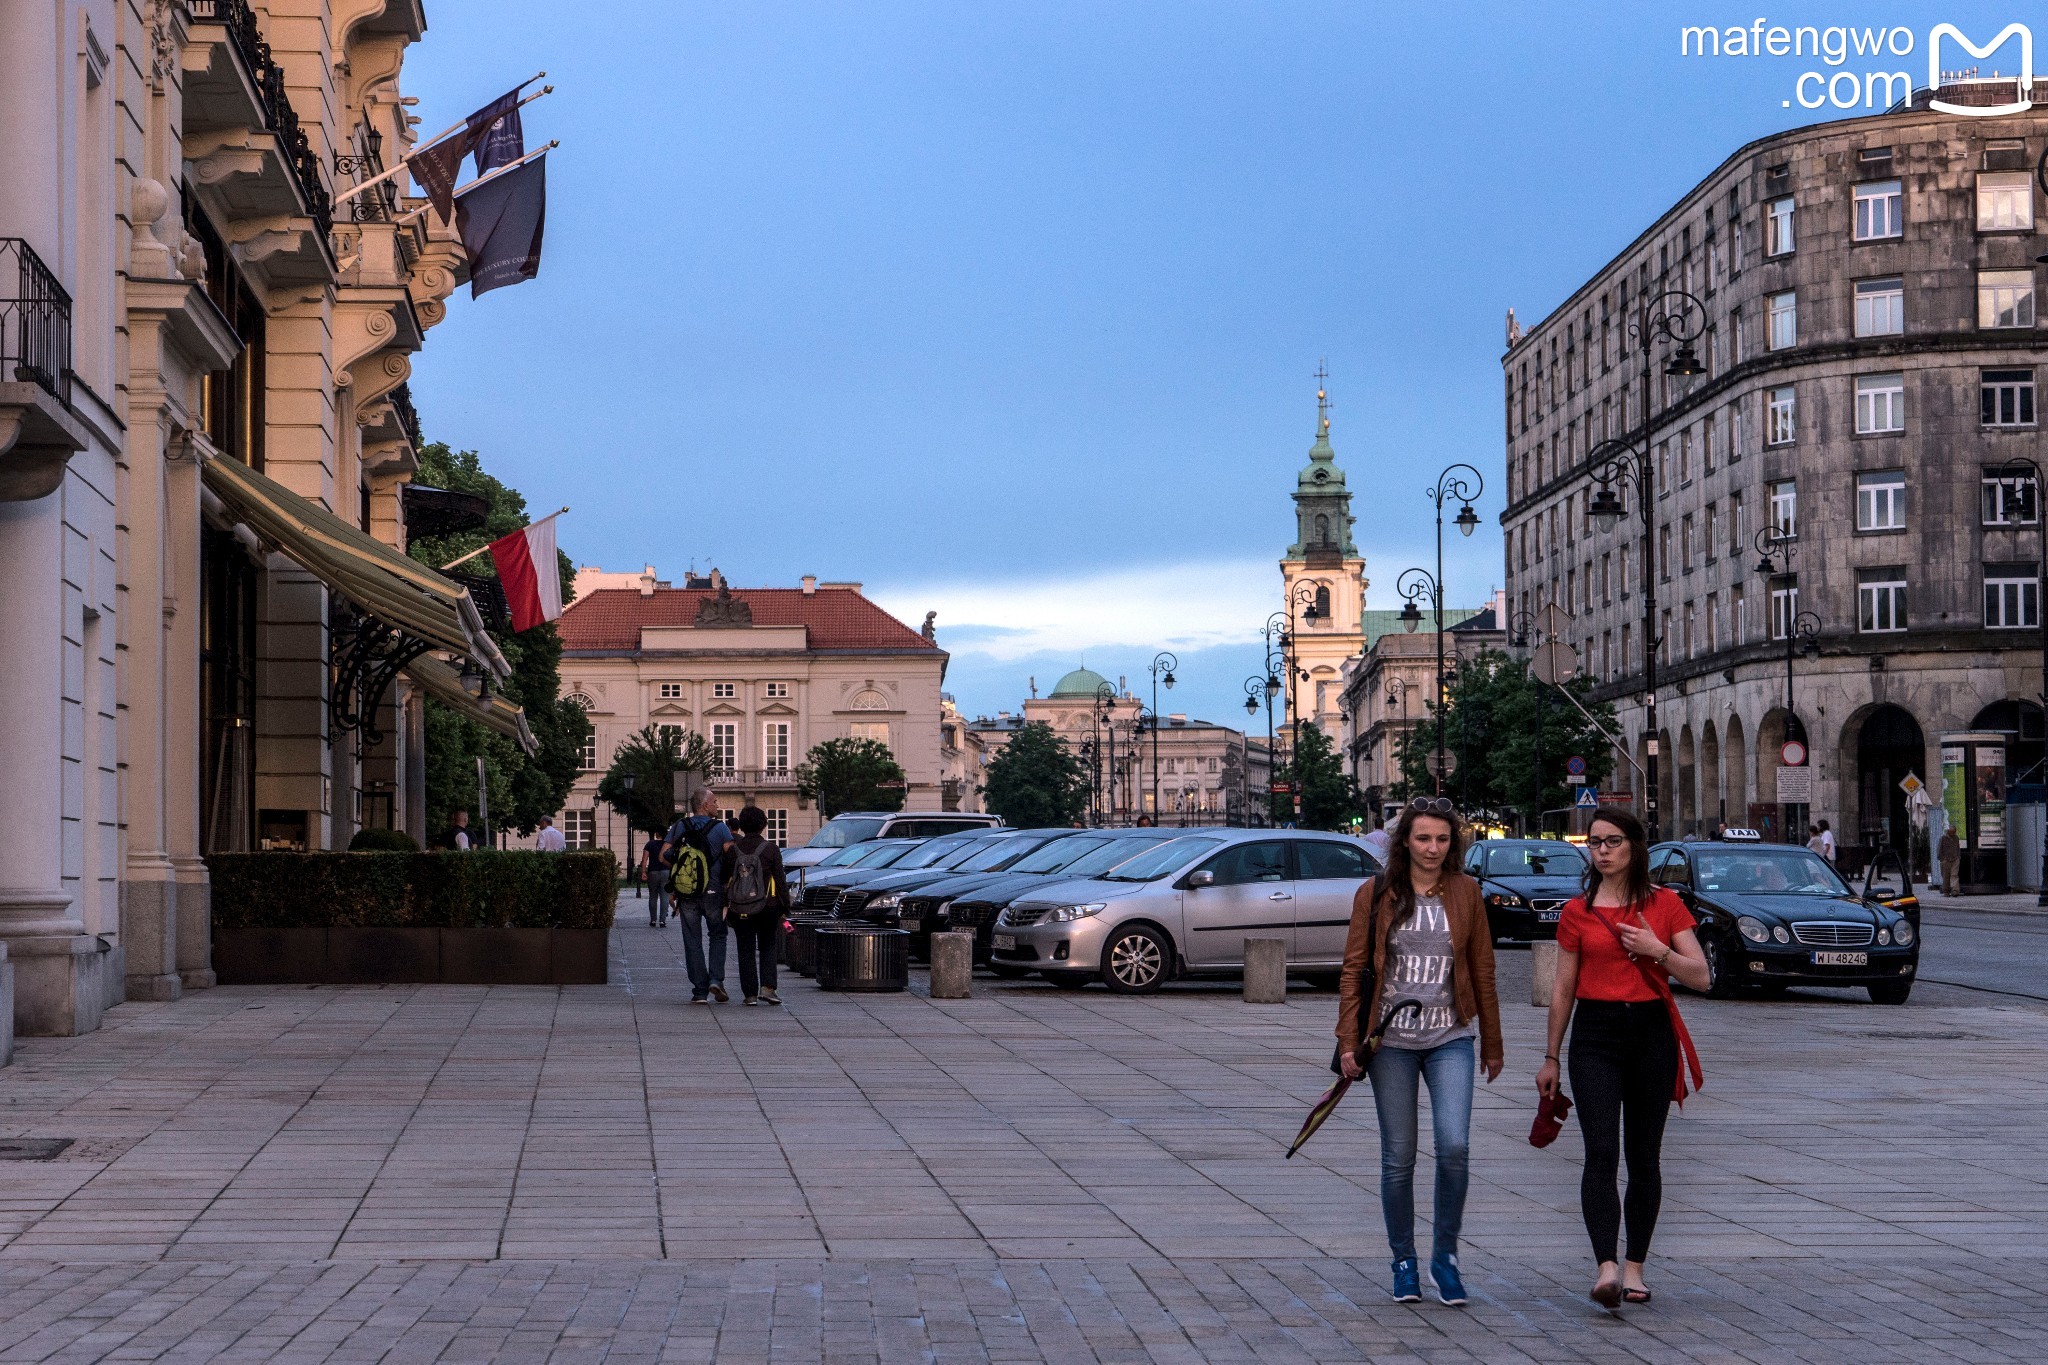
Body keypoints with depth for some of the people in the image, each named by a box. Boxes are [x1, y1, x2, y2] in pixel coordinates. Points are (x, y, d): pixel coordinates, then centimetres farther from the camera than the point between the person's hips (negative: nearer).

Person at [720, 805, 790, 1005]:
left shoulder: (731, 850, 1)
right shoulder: (771, 850, -5)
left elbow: (723, 881, 7)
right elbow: (780, 882, -4)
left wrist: (724, 906, 16)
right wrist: (784, 908, 2)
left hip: (740, 911, 1)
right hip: (767, 907, -1)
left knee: (746, 951, 7)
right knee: (767, 949, 10)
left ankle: (750, 994, 4)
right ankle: (767, 987, -5)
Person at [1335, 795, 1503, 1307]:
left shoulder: (1465, 893, 4)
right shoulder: (1376, 894, 1)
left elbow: (1483, 971, 9)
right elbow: (1354, 969, 2)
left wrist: (1492, 1044, 12)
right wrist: (1348, 1042, -3)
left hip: (1450, 1039, 0)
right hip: (1391, 1041, 0)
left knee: (1455, 1147, -13)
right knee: (1398, 1158, 3)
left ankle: (1445, 1255, 4)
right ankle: (1403, 1262, 18)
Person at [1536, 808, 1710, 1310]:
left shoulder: (1665, 904, 4)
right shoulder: (1577, 911, 5)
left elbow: (1701, 977, 1)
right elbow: (1563, 990, 10)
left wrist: (1657, 950, -15)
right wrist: (1550, 1057, 12)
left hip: (1652, 1032, 1)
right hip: (1595, 1034, -1)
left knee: (1644, 1157, 6)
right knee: (1601, 1153, -14)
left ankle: (1635, 1267, 16)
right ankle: (1607, 1267, -23)